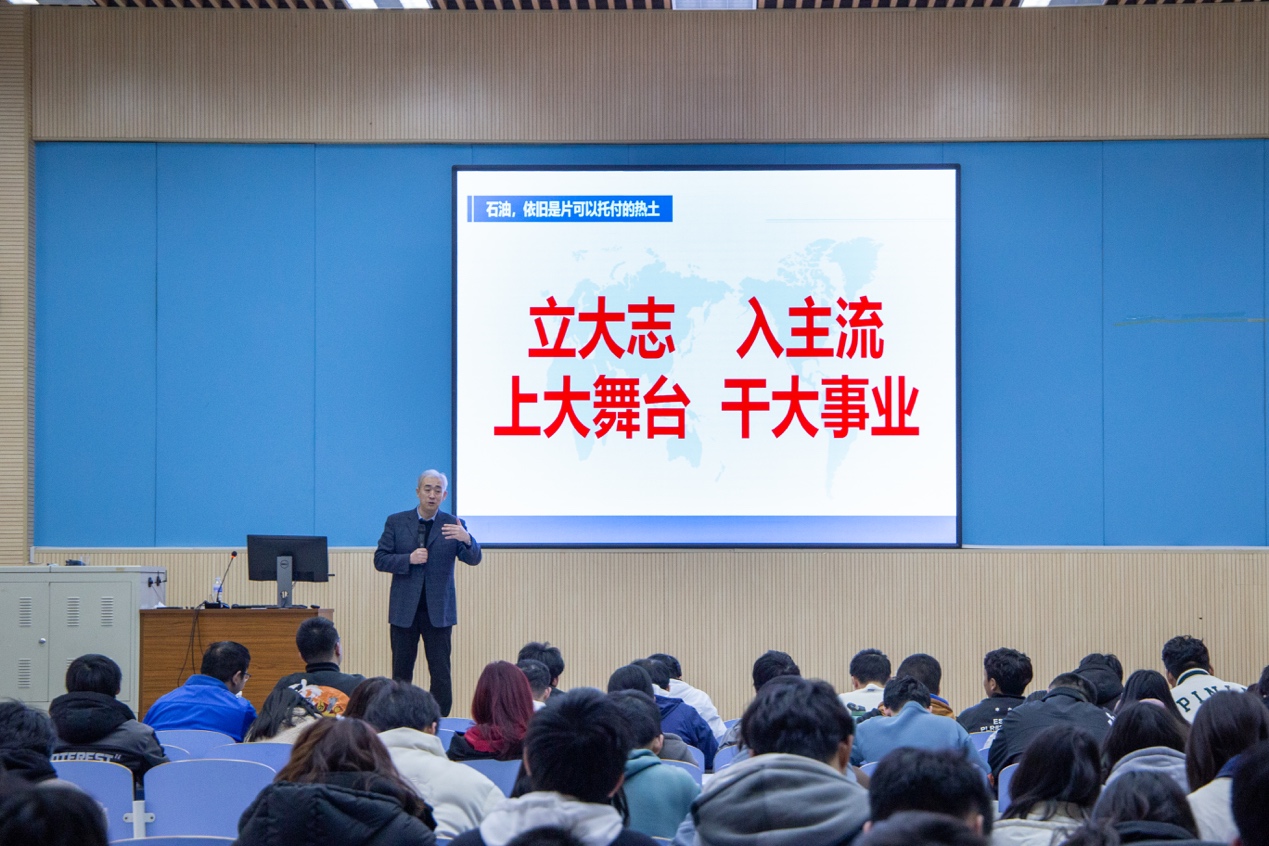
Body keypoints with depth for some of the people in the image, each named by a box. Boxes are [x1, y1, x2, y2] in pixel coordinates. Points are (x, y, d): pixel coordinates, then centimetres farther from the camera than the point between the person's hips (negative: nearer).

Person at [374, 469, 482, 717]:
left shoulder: (453, 525, 2)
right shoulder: (396, 522, 4)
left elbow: (473, 559, -7)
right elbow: (380, 559, 1)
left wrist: (466, 539, -29)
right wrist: (409, 559, -16)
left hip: (438, 610, -1)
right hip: (404, 608, 1)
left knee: (441, 673, -2)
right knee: (401, 671, 7)